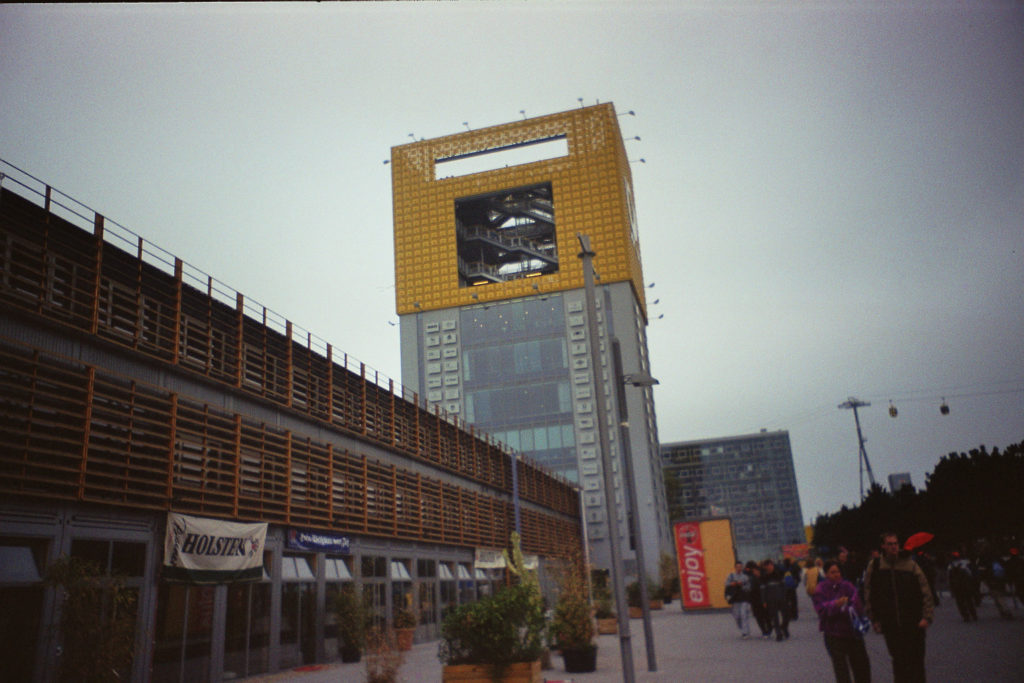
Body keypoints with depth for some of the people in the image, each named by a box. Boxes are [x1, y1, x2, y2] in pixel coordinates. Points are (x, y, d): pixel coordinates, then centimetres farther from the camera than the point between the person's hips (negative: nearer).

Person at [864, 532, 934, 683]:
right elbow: (869, 596, 5)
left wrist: (926, 617, -9)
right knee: (898, 661, 9)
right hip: (890, 625, 1)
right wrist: (875, 620, 4)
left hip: (914, 623, -1)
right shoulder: (874, 567, 0)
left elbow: (926, 592, -2)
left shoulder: (910, 565, -4)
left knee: (916, 662, 4)